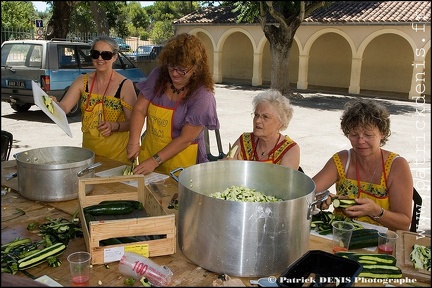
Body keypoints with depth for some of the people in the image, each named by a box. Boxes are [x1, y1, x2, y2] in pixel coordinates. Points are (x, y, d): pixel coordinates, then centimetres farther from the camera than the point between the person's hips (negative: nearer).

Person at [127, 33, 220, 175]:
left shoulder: (202, 96, -18)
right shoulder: (158, 75, -4)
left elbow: (186, 139, -19)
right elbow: (139, 110, -4)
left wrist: (155, 161, -22)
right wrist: (134, 141, -18)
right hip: (149, 150, 5)